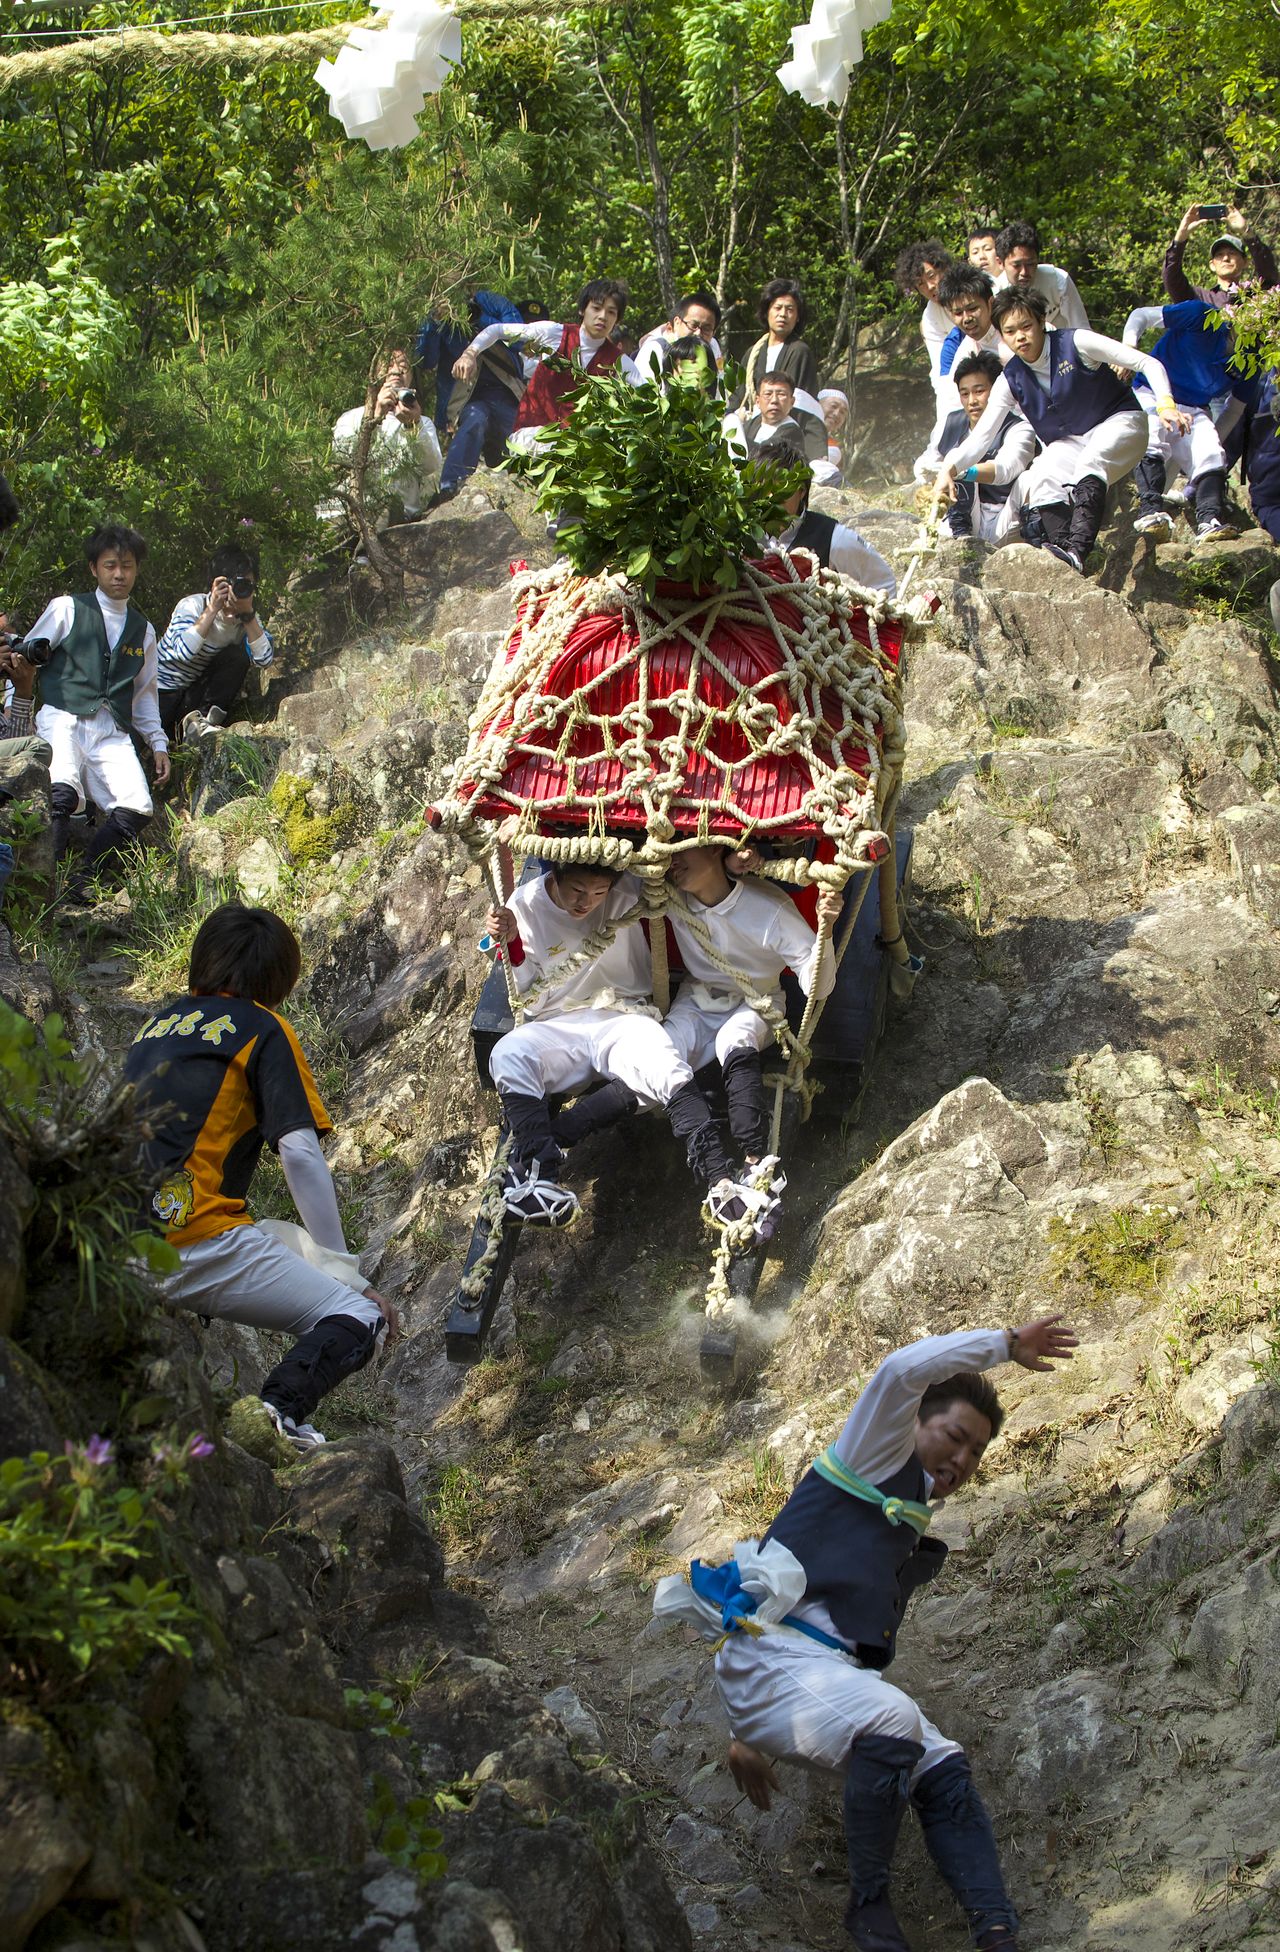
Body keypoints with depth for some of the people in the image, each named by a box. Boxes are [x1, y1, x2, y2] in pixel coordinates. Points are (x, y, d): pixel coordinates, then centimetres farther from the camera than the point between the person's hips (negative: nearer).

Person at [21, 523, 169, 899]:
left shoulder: (143, 630, 23)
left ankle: (80, 882, -12)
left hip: (112, 732, 4)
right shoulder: (66, 609, 11)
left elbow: (145, 693, 30)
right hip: (62, 719, -4)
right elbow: (23, 659, 10)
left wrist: (158, 742, 21)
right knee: (62, 794, -34)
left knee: (137, 808, -21)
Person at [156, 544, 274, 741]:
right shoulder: (192, 605, -18)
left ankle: (201, 718, -16)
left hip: (195, 693, 4)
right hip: (161, 694, -4)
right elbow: (183, 652, -37)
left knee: (238, 656, -19)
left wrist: (248, 614, -26)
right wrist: (212, 610, -34)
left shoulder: (247, 616, -4)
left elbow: (264, 659, -20)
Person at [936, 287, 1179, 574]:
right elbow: (982, 435, -12)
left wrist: (1165, 405, -34)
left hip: (1119, 424, -5)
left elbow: (1149, 364, -17)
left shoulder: (1075, 344, -18)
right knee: (1040, 482, -26)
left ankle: (1076, 550, -52)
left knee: (1090, 460, -36)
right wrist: (950, 468, -31)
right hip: (1069, 443, 5)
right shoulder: (1011, 381, -6)